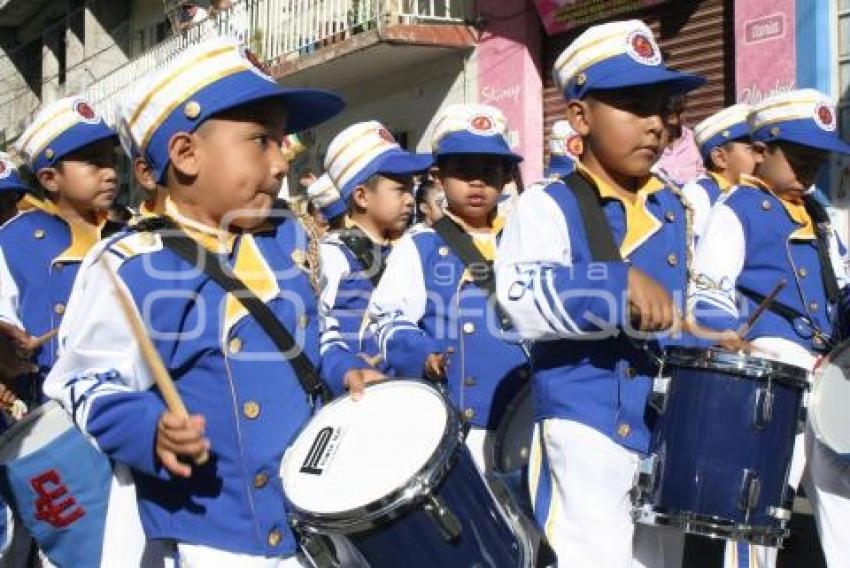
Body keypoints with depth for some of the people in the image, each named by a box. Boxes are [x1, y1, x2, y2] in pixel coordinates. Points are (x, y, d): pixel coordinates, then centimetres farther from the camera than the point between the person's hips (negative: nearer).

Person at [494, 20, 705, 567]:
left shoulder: (674, 210, 12)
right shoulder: (547, 207, -9)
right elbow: (519, 297, -27)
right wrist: (619, 284, -37)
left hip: (667, 431, 7)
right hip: (583, 430, -6)